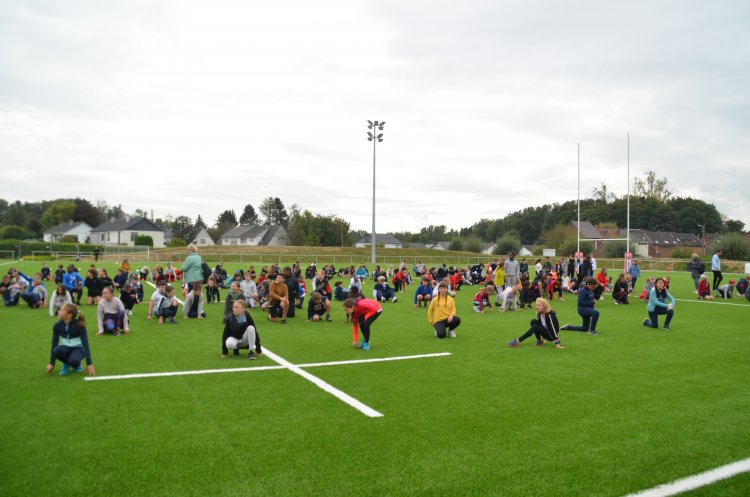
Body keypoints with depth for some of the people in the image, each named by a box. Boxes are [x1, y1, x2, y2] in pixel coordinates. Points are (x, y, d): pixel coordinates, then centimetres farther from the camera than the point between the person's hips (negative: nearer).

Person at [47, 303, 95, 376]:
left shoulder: (79, 325, -21)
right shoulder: (57, 325, -11)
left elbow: (85, 343, -23)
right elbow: (54, 344, -5)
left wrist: (89, 364, -26)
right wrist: (51, 363, -4)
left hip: (77, 348, -3)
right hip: (64, 348, 3)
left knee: (73, 360, -37)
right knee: (57, 350, -34)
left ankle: (76, 365, 2)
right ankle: (66, 364, -2)